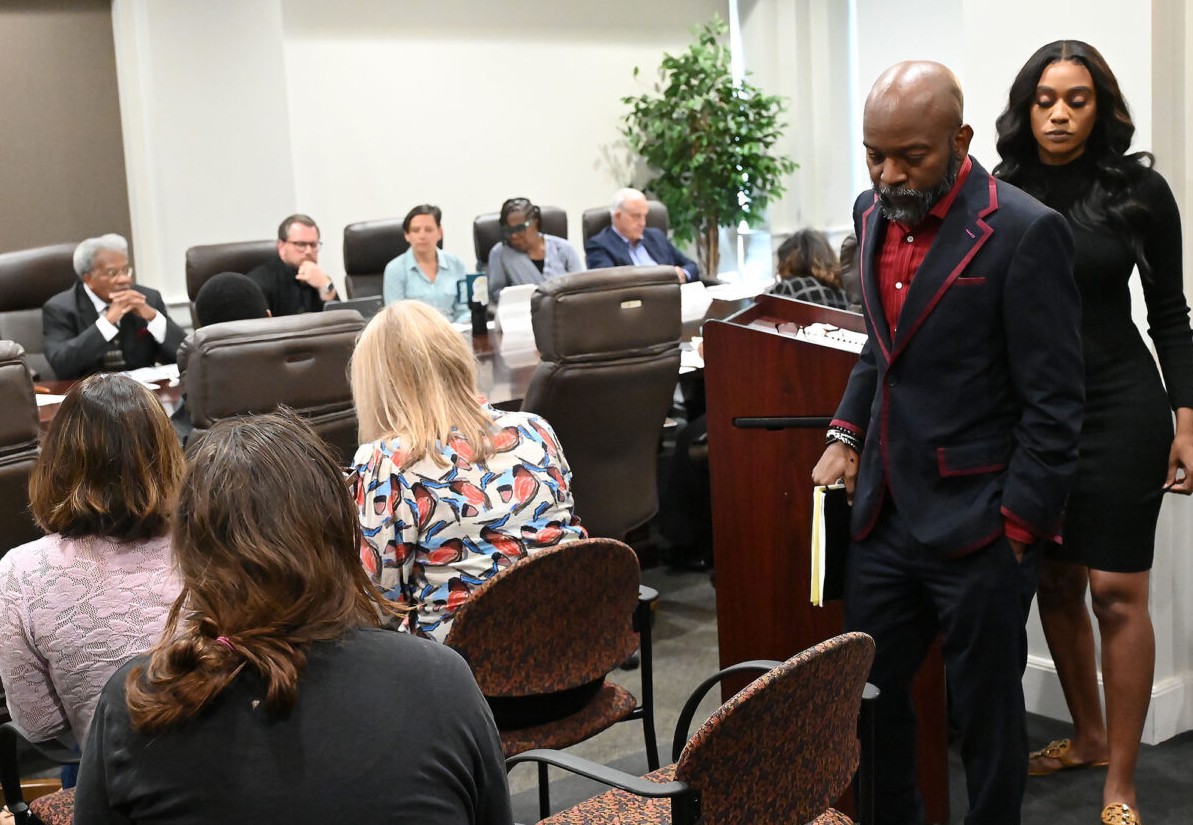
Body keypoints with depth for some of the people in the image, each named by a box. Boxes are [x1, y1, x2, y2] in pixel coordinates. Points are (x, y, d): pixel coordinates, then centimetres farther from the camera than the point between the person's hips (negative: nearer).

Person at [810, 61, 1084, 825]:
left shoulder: (1025, 232, -16)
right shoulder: (875, 213, 6)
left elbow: (1053, 404, -14)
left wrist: (1016, 528, -13)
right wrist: (845, 434, 10)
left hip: (975, 528, -6)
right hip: (886, 515, 7)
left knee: (987, 718, 10)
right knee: (867, 696, 16)